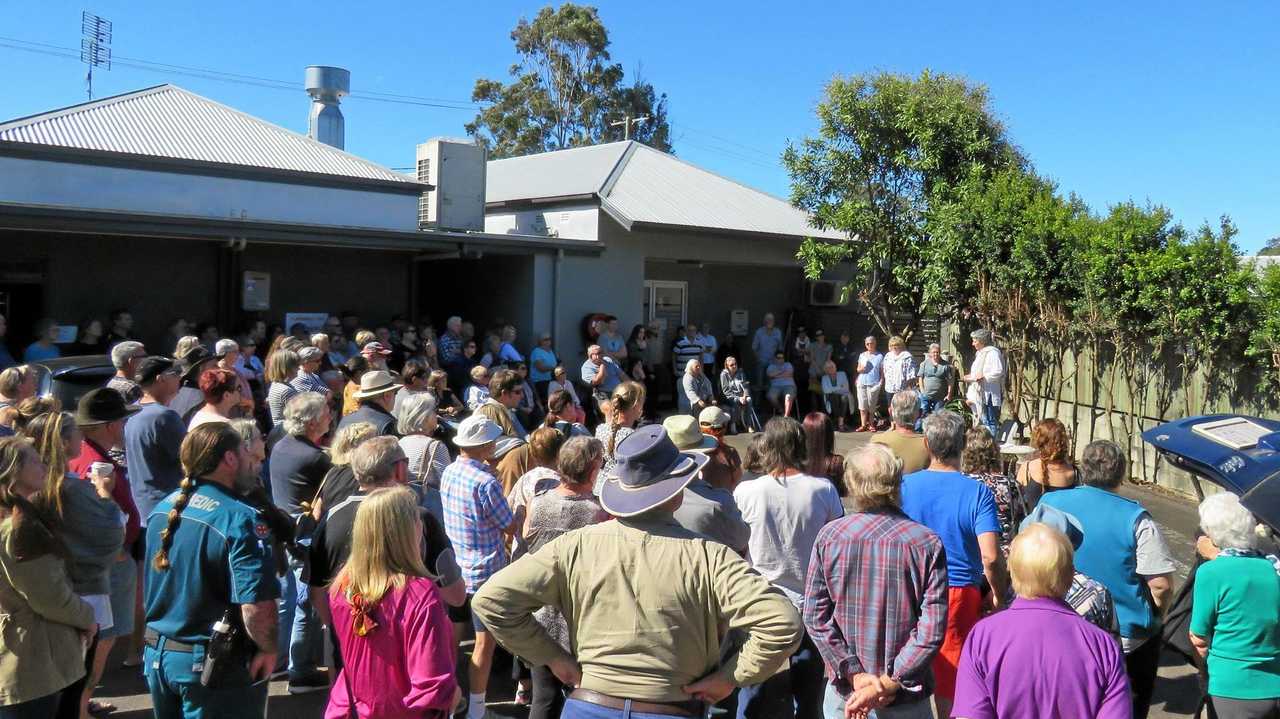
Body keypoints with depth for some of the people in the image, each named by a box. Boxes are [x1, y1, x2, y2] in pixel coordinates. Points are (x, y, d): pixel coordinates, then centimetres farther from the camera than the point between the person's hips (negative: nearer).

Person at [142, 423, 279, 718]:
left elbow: (153, 585, 15)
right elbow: (256, 606, -29)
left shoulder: (162, 508, 2)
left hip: (156, 656, 7)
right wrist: (268, 650, -13)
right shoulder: (241, 520, -23)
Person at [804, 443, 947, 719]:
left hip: (844, 690, 1)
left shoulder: (829, 536, -9)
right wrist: (891, 683, -14)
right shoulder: (927, 543, -13)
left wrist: (854, 674, -9)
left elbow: (815, 615, -9)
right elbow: (932, 628, -17)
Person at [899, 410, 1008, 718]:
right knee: (951, 673, 13)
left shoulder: (905, 485, -7)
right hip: (960, 593, -1)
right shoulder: (978, 493, -12)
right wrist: (998, 594, -2)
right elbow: (991, 557, -19)